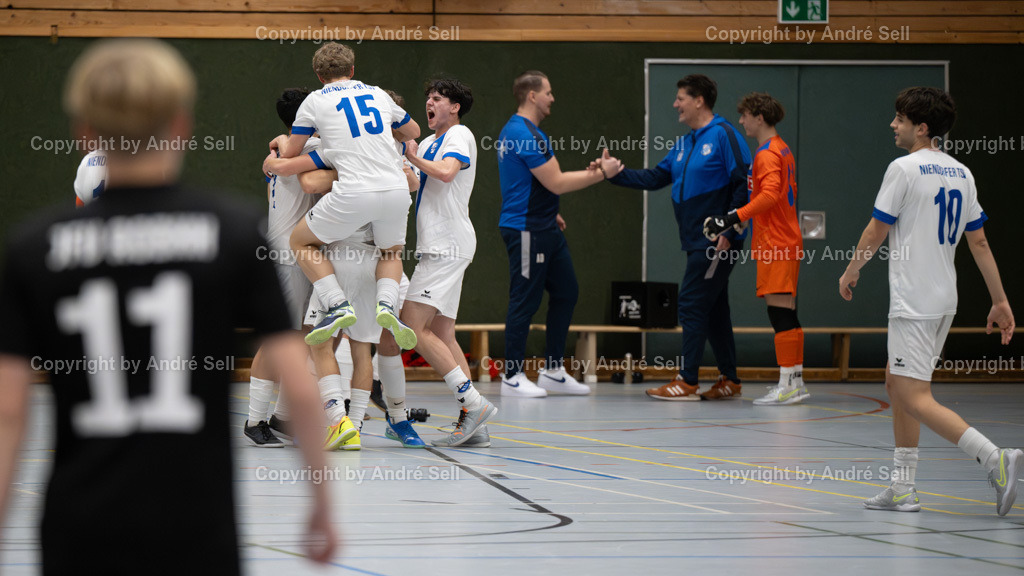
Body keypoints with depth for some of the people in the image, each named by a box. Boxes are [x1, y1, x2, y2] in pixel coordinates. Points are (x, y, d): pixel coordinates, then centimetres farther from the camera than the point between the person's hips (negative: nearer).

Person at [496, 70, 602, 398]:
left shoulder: (514, 131, 16)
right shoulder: (526, 134, -18)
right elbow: (556, 183, -20)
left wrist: (549, 214, 29)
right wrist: (599, 174, -14)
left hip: (542, 228, 11)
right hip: (526, 231, -11)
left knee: (566, 292, 12)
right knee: (525, 300, -5)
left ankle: (553, 371, 17)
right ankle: (512, 377, 2)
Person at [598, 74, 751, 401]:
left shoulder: (723, 136, -10)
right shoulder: (684, 145, 16)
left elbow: (743, 185, -15)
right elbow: (655, 178, 17)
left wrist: (728, 231, -18)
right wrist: (617, 174, 6)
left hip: (716, 241, -9)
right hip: (696, 240, 9)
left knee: (692, 304, -9)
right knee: (713, 309, 11)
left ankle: (687, 382, -8)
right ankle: (729, 381, 17)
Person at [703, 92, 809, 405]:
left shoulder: (767, 153, -13)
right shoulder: (782, 150, 18)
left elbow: (770, 194, -26)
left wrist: (732, 218, -28)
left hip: (776, 244, -10)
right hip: (786, 241, 10)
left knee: (780, 311, -10)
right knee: (786, 312, 12)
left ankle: (788, 385, -12)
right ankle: (795, 381, 15)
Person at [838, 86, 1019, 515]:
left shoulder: (905, 169, -12)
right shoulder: (961, 174, 11)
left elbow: (876, 231, -6)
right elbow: (979, 242, 13)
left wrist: (851, 270, 11)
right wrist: (1000, 302, 15)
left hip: (914, 303, -9)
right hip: (944, 300, 9)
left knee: (915, 398, -11)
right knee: (898, 385, 17)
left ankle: (996, 459, -24)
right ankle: (903, 489, 16)